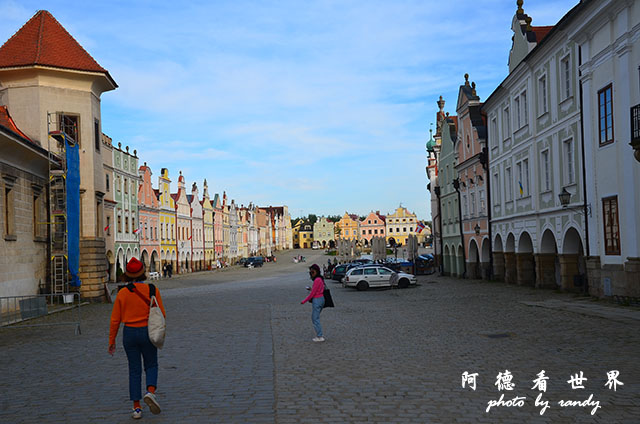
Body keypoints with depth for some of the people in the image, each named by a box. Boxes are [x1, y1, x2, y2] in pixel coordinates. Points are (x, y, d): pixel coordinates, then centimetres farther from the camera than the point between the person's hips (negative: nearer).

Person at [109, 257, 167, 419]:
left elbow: (115, 319, -2)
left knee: (134, 370, 10)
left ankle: (137, 408, 8)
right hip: (147, 332, -1)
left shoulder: (122, 293, -5)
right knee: (151, 366, 16)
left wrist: (112, 341, 8)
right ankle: (150, 392, -10)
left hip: (129, 333, 1)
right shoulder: (152, 290, -8)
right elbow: (161, 314, -4)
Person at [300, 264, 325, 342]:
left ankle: (320, 337, 2)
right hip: (321, 298, 10)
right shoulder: (320, 279, 10)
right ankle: (319, 334, 21)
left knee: (315, 319, -2)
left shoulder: (317, 280, -19)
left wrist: (304, 301, -12)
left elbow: (312, 293, -18)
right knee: (314, 318, 19)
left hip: (317, 300, -10)